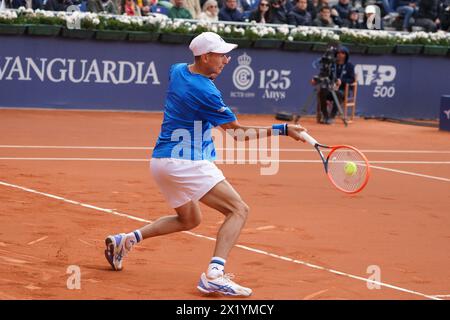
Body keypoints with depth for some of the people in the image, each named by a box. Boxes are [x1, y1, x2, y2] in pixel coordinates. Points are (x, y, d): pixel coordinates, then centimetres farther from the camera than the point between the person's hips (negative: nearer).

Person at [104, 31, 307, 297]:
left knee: (190, 219, 28)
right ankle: (214, 274, -27)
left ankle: (126, 240, 22)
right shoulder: (206, 93, -19)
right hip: (186, 163, -10)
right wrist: (282, 129, -11)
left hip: (161, 162, 10)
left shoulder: (177, 70, 6)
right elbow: (238, 132, -12)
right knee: (239, 210, -12)